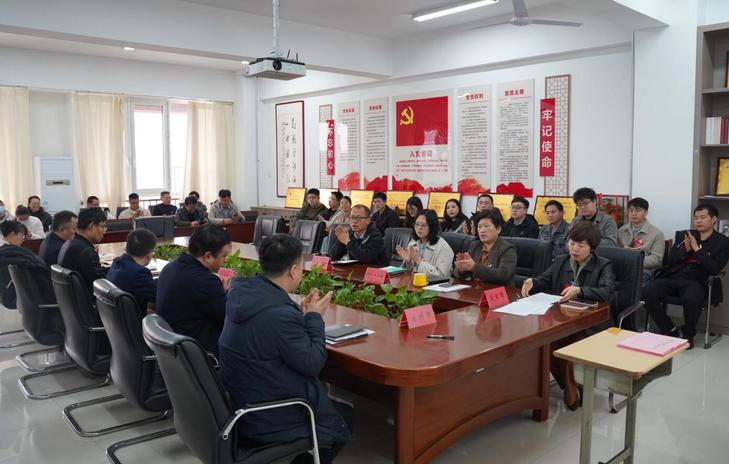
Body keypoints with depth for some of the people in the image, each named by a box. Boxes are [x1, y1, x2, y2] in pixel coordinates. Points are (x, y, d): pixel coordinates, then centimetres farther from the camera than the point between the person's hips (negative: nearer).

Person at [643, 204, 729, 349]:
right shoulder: (685, 235, 19)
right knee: (646, 294, -24)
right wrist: (685, 249, -5)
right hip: (672, 277, 4)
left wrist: (697, 249, -10)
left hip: (695, 281, -4)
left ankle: (688, 334, -7)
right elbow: (670, 260, 12)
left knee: (691, 299, -38)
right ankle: (671, 331, -4)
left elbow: (715, 269, -7)